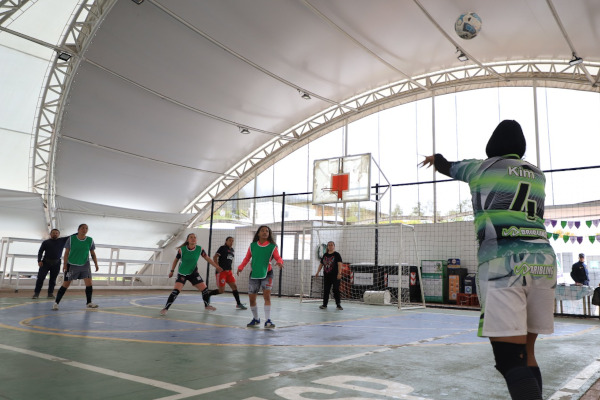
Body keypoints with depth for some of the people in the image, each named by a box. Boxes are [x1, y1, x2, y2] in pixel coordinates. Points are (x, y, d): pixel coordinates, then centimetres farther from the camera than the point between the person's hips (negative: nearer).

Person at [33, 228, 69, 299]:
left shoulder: (62, 240, 11)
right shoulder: (46, 242, 8)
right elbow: (40, 252, 4)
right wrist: (39, 261, -9)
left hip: (56, 263, 1)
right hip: (45, 262, -1)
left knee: (53, 279, 3)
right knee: (40, 277, -6)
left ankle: (50, 293, 9)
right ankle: (36, 293, 0)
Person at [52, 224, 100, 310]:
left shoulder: (90, 240, -2)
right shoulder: (71, 239, -7)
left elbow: (93, 254, 6)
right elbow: (66, 253, -4)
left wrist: (96, 264, 0)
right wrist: (65, 264, -11)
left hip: (85, 265, 2)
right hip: (72, 265, -2)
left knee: (89, 283, -4)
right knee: (66, 284, -1)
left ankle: (89, 303, 9)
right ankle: (56, 303, 11)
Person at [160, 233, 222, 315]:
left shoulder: (200, 249, -12)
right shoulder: (181, 250, -18)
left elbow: (207, 258, 0)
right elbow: (176, 260, -1)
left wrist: (217, 267, 0)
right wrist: (172, 271, 3)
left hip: (194, 273, 3)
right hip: (182, 274, -3)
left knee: (204, 289, 4)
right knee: (176, 291, -19)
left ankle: (207, 305, 28)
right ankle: (165, 308, -8)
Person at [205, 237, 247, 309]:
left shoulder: (232, 250, 14)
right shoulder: (223, 248, -6)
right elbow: (215, 257, -14)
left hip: (229, 271, 7)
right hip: (221, 271, -7)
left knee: (234, 286, 1)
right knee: (221, 290, -7)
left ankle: (239, 304, 6)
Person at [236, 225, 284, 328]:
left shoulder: (272, 247, -2)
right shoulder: (252, 246, 4)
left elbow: (278, 258, -7)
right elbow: (247, 258, 9)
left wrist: (279, 262, -29)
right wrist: (240, 267, -2)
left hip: (267, 274, -2)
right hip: (254, 274, 3)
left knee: (267, 295, -16)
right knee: (252, 298, 6)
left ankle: (268, 320, -11)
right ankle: (256, 319, 27)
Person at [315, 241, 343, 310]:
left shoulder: (336, 254, -3)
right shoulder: (325, 255, 12)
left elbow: (339, 264, -11)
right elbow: (321, 264, 19)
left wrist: (339, 273, -20)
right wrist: (317, 272, 16)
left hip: (335, 276, -5)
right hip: (326, 276, 5)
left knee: (336, 290, -4)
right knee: (326, 290, 7)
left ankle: (338, 304, 5)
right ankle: (324, 304, 14)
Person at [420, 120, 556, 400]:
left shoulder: (481, 167, 9)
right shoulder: (537, 175, 21)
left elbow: (448, 168, 30)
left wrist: (435, 158, 54)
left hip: (502, 264, -6)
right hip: (542, 260, 6)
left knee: (511, 361, -10)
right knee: (526, 353, 16)